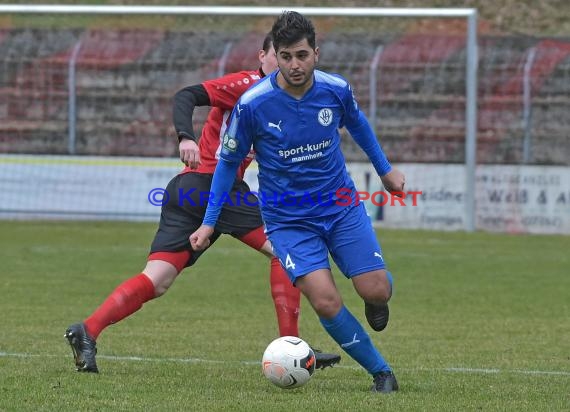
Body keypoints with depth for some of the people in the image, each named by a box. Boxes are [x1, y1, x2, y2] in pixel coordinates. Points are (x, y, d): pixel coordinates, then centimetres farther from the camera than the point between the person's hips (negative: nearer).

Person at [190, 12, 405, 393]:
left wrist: (385, 168, 25)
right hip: (288, 219, -2)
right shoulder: (252, 104, -18)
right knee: (326, 301, -19)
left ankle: (375, 301, 31)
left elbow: (357, 123, 14)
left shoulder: (336, 90, -11)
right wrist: (209, 223, -1)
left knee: (377, 291, -9)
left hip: (341, 205, 2)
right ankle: (381, 371, 2)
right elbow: (228, 161, -2)